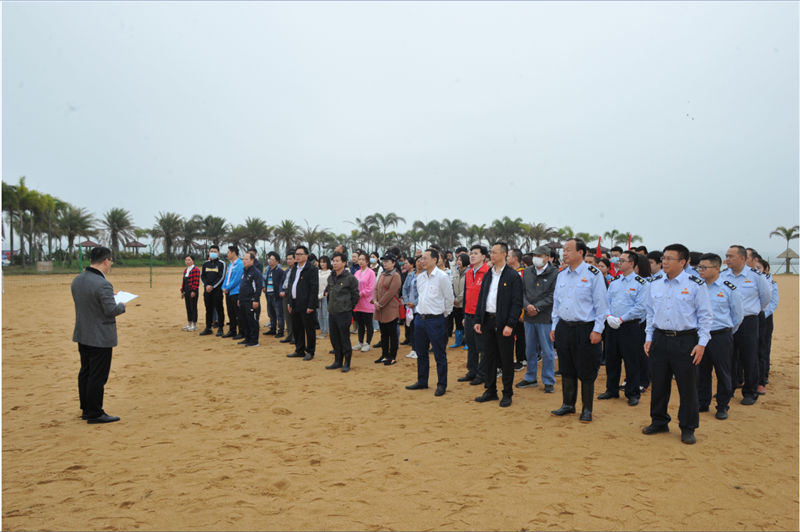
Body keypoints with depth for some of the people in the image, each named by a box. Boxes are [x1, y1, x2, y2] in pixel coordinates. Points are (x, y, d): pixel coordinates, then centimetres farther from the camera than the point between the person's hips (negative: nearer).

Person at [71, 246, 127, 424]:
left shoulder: (77, 280, 4)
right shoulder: (103, 284, -24)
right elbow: (111, 310, -23)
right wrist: (122, 305, -2)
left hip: (82, 335, 9)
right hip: (100, 337, -9)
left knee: (85, 372, 18)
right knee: (98, 376, 0)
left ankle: (86, 409, 29)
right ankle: (94, 414, 8)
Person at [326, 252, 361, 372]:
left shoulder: (350, 278, -9)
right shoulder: (330, 277, 10)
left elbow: (356, 295, -4)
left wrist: (349, 307, 1)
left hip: (344, 313, -6)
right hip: (332, 312, 6)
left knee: (345, 339, -2)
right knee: (334, 338, 12)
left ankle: (346, 364, 8)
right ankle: (337, 361, 24)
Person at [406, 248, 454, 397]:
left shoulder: (442, 277, -12)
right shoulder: (420, 277, 8)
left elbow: (449, 299, -6)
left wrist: (443, 314, 2)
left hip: (435, 320, -7)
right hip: (420, 318, 7)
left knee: (439, 355, 2)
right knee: (421, 353, 15)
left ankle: (441, 385, 12)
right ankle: (422, 382, 28)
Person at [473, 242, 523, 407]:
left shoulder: (513, 276, -7)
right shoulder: (488, 275, 12)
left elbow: (517, 302, -11)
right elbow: (481, 299, 15)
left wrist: (510, 324, -17)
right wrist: (478, 320, 8)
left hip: (503, 323, -6)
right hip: (487, 321, 6)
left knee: (506, 359, 3)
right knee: (490, 358, 12)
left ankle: (507, 394, 14)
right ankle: (491, 391, 22)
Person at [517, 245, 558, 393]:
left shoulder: (555, 273, -6)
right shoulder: (527, 271, 10)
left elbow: (553, 295, -11)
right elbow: (522, 291, 8)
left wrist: (537, 307, -14)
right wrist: (527, 305, -9)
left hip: (545, 317, -5)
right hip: (529, 317, 5)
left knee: (547, 351, 2)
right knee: (530, 349, 14)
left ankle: (549, 381, 13)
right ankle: (530, 378, 28)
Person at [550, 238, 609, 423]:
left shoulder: (593, 274, -8)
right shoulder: (561, 275, 10)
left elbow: (601, 304, -8)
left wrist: (597, 330, -11)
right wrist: (554, 326, 13)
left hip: (585, 328, -6)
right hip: (563, 327, 6)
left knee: (586, 371, 3)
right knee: (566, 369, 13)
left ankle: (587, 409, 17)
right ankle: (568, 405, 26)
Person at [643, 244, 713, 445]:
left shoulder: (696, 285, -5)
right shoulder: (655, 285, 9)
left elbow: (705, 315, -4)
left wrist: (701, 343, -10)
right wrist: (649, 338, 10)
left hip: (685, 340, -4)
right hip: (659, 339, 4)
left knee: (687, 386, 3)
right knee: (658, 383, 11)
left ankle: (688, 428, 17)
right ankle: (659, 422, 26)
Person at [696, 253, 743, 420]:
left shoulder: (728, 288, -6)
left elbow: (738, 315, 4)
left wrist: (727, 333, 9)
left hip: (721, 337, -3)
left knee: (723, 373, 7)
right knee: (701, 371, 11)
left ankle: (722, 406, 21)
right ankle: (702, 403, 25)